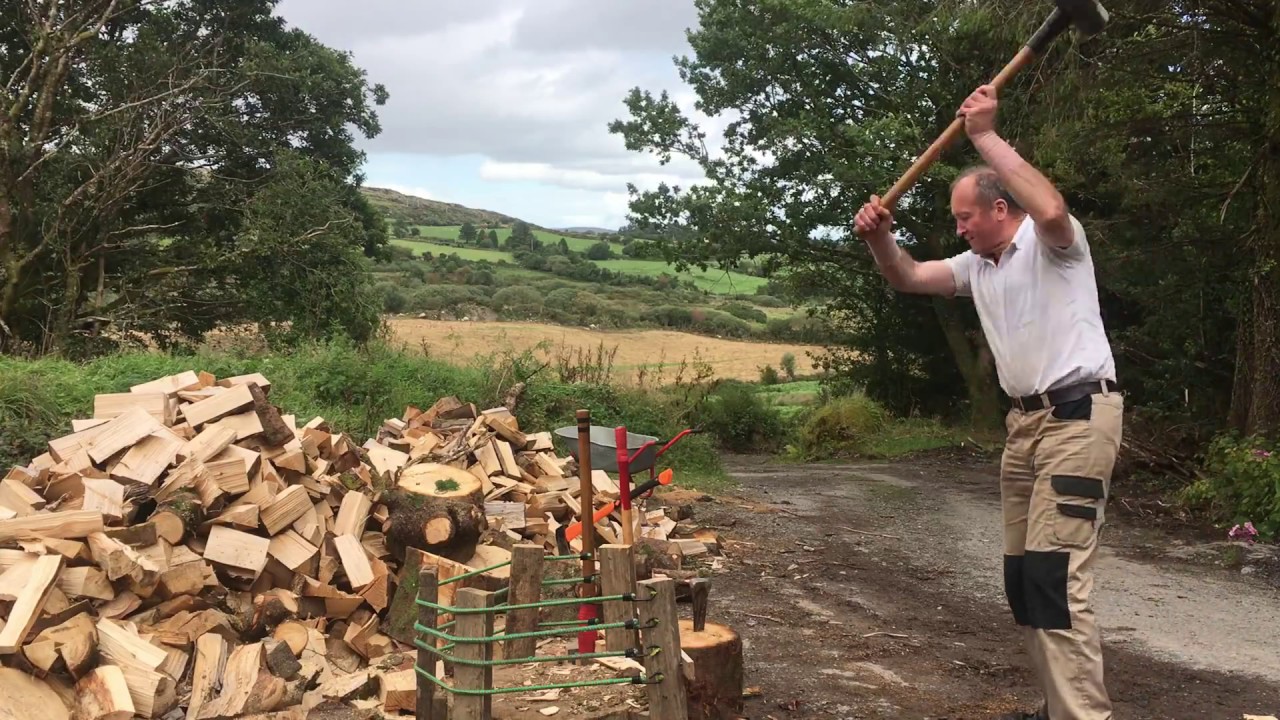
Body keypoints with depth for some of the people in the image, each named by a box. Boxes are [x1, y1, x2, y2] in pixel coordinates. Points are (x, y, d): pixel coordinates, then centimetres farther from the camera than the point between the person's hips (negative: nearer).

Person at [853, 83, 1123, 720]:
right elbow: (907, 279, 17)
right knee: (1022, 573, 10)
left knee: (1056, 573, -18)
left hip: (1078, 415, -9)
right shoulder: (977, 265, 18)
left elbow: (1051, 209, -30)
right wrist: (879, 238, -4)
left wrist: (986, 136, -26)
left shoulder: (1050, 243, -7)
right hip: (1026, 421, 9)